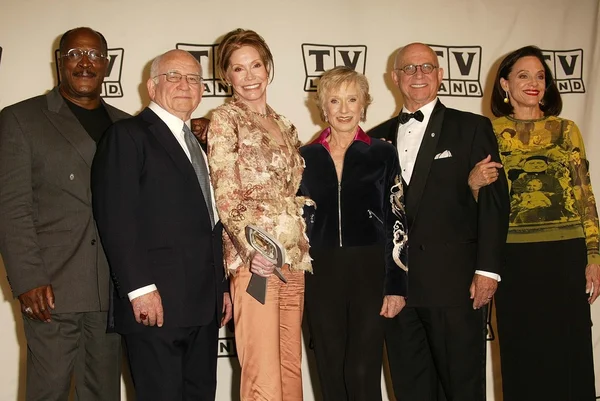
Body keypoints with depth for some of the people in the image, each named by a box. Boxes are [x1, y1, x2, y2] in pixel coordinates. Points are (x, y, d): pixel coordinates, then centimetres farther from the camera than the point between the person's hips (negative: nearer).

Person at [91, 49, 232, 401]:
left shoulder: (198, 144, 20)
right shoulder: (128, 136, -4)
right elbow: (116, 218, -13)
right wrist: (139, 289, -19)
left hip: (204, 304, 7)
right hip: (156, 304, -7)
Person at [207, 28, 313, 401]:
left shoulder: (284, 125, 18)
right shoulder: (225, 119, 1)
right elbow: (225, 195, -7)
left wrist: (304, 250, 9)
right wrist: (252, 247, -21)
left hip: (295, 258, 6)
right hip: (255, 259, -6)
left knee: (292, 367, 10)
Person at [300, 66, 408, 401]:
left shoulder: (382, 153, 1)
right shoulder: (306, 157, 7)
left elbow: (397, 221, -2)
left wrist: (396, 285, -7)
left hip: (369, 271, -2)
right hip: (321, 274, 2)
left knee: (363, 372, -4)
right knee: (331, 372, 9)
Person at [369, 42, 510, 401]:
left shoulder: (473, 128, 3)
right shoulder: (379, 137, 14)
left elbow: (494, 200, -3)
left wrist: (488, 269, -11)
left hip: (455, 282, -4)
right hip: (397, 286, 4)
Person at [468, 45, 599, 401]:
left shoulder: (566, 130, 7)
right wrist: (474, 183, -17)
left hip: (565, 255, 1)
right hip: (515, 258, 0)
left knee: (568, 352, 6)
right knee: (522, 354, 7)